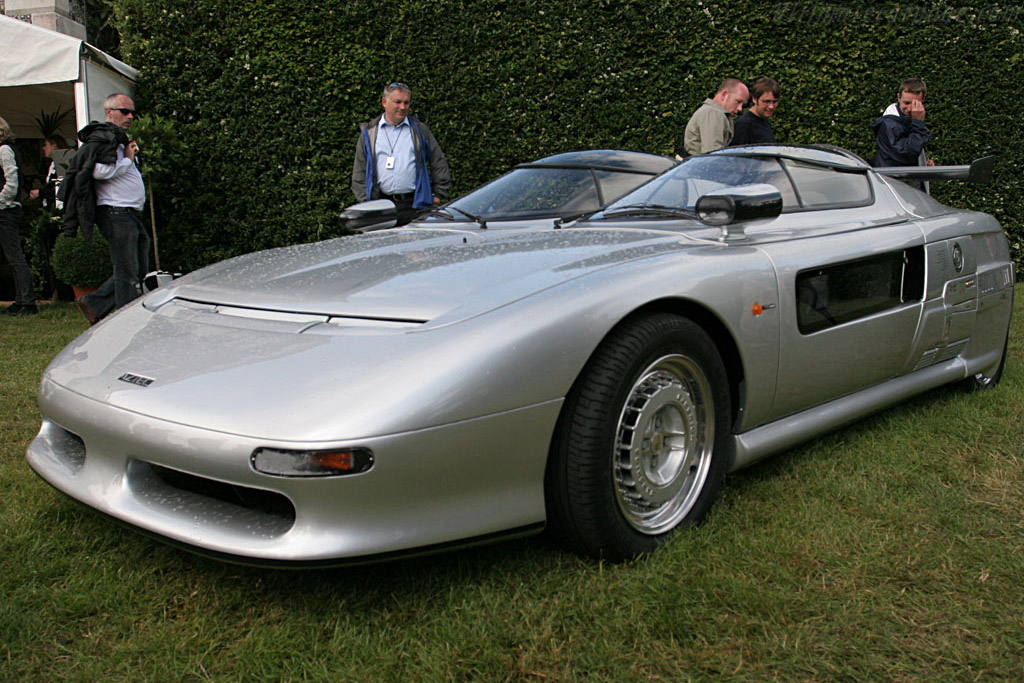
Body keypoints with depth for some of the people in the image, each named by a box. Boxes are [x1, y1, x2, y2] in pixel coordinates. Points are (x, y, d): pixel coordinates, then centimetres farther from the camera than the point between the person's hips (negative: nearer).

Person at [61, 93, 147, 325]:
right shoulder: (101, 139, -8)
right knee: (127, 272, -7)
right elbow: (100, 171, -23)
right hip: (116, 213, -10)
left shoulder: (120, 139, 24)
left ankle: (94, 304, 20)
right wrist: (128, 160, -10)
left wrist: (131, 155, 12)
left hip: (131, 214, 10)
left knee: (139, 270, 12)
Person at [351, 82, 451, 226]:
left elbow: (439, 162, 16)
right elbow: (360, 171, 13)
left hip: (415, 205, 0)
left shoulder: (420, 130, 14)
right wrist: (366, 201, 3)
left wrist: (439, 195, 9)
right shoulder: (369, 133, 13)